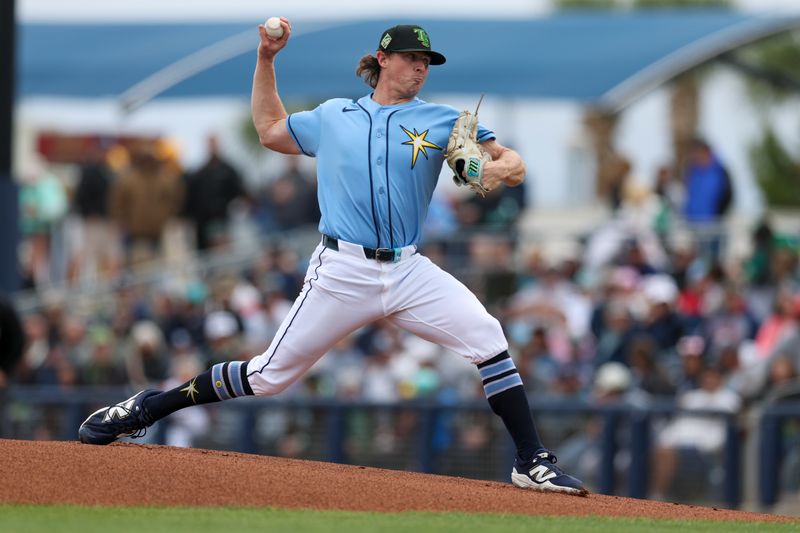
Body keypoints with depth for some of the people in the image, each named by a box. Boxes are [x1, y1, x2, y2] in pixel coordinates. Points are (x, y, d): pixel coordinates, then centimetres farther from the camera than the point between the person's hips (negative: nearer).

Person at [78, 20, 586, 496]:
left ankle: (533, 462, -12)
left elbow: (514, 164, 3)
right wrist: (266, 58, 20)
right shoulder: (332, 117, 12)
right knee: (270, 375, -1)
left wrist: (501, 168, -21)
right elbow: (270, 128, 27)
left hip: (410, 273, 1)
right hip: (342, 274, -1)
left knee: (487, 338, -19)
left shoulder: (442, 122, 7)